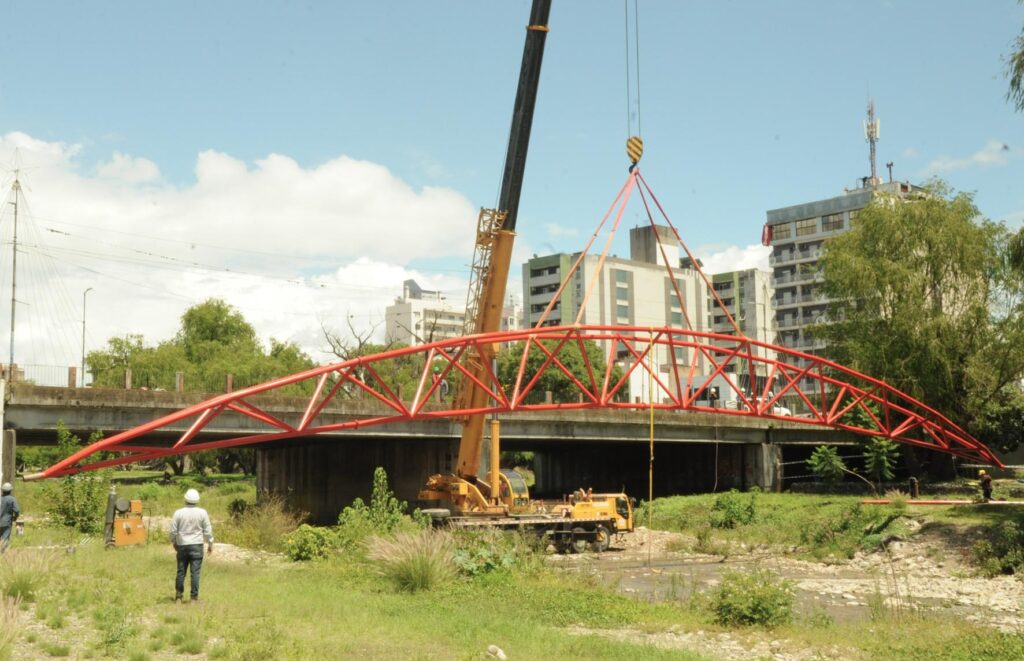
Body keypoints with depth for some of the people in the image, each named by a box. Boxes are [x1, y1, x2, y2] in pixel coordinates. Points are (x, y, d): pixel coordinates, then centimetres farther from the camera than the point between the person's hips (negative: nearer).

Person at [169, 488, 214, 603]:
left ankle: (178, 596, 18)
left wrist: (174, 542, 18)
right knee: (195, 572, -1)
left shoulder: (178, 513, -3)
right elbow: (208, 530, -1)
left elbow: (173, 530, 1)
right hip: (197, 545, -1)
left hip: (182, 545, 1)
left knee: (181, 571, 11)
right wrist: (210, 544, 11)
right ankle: (194, 597, -2)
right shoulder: (202, 513, -5)